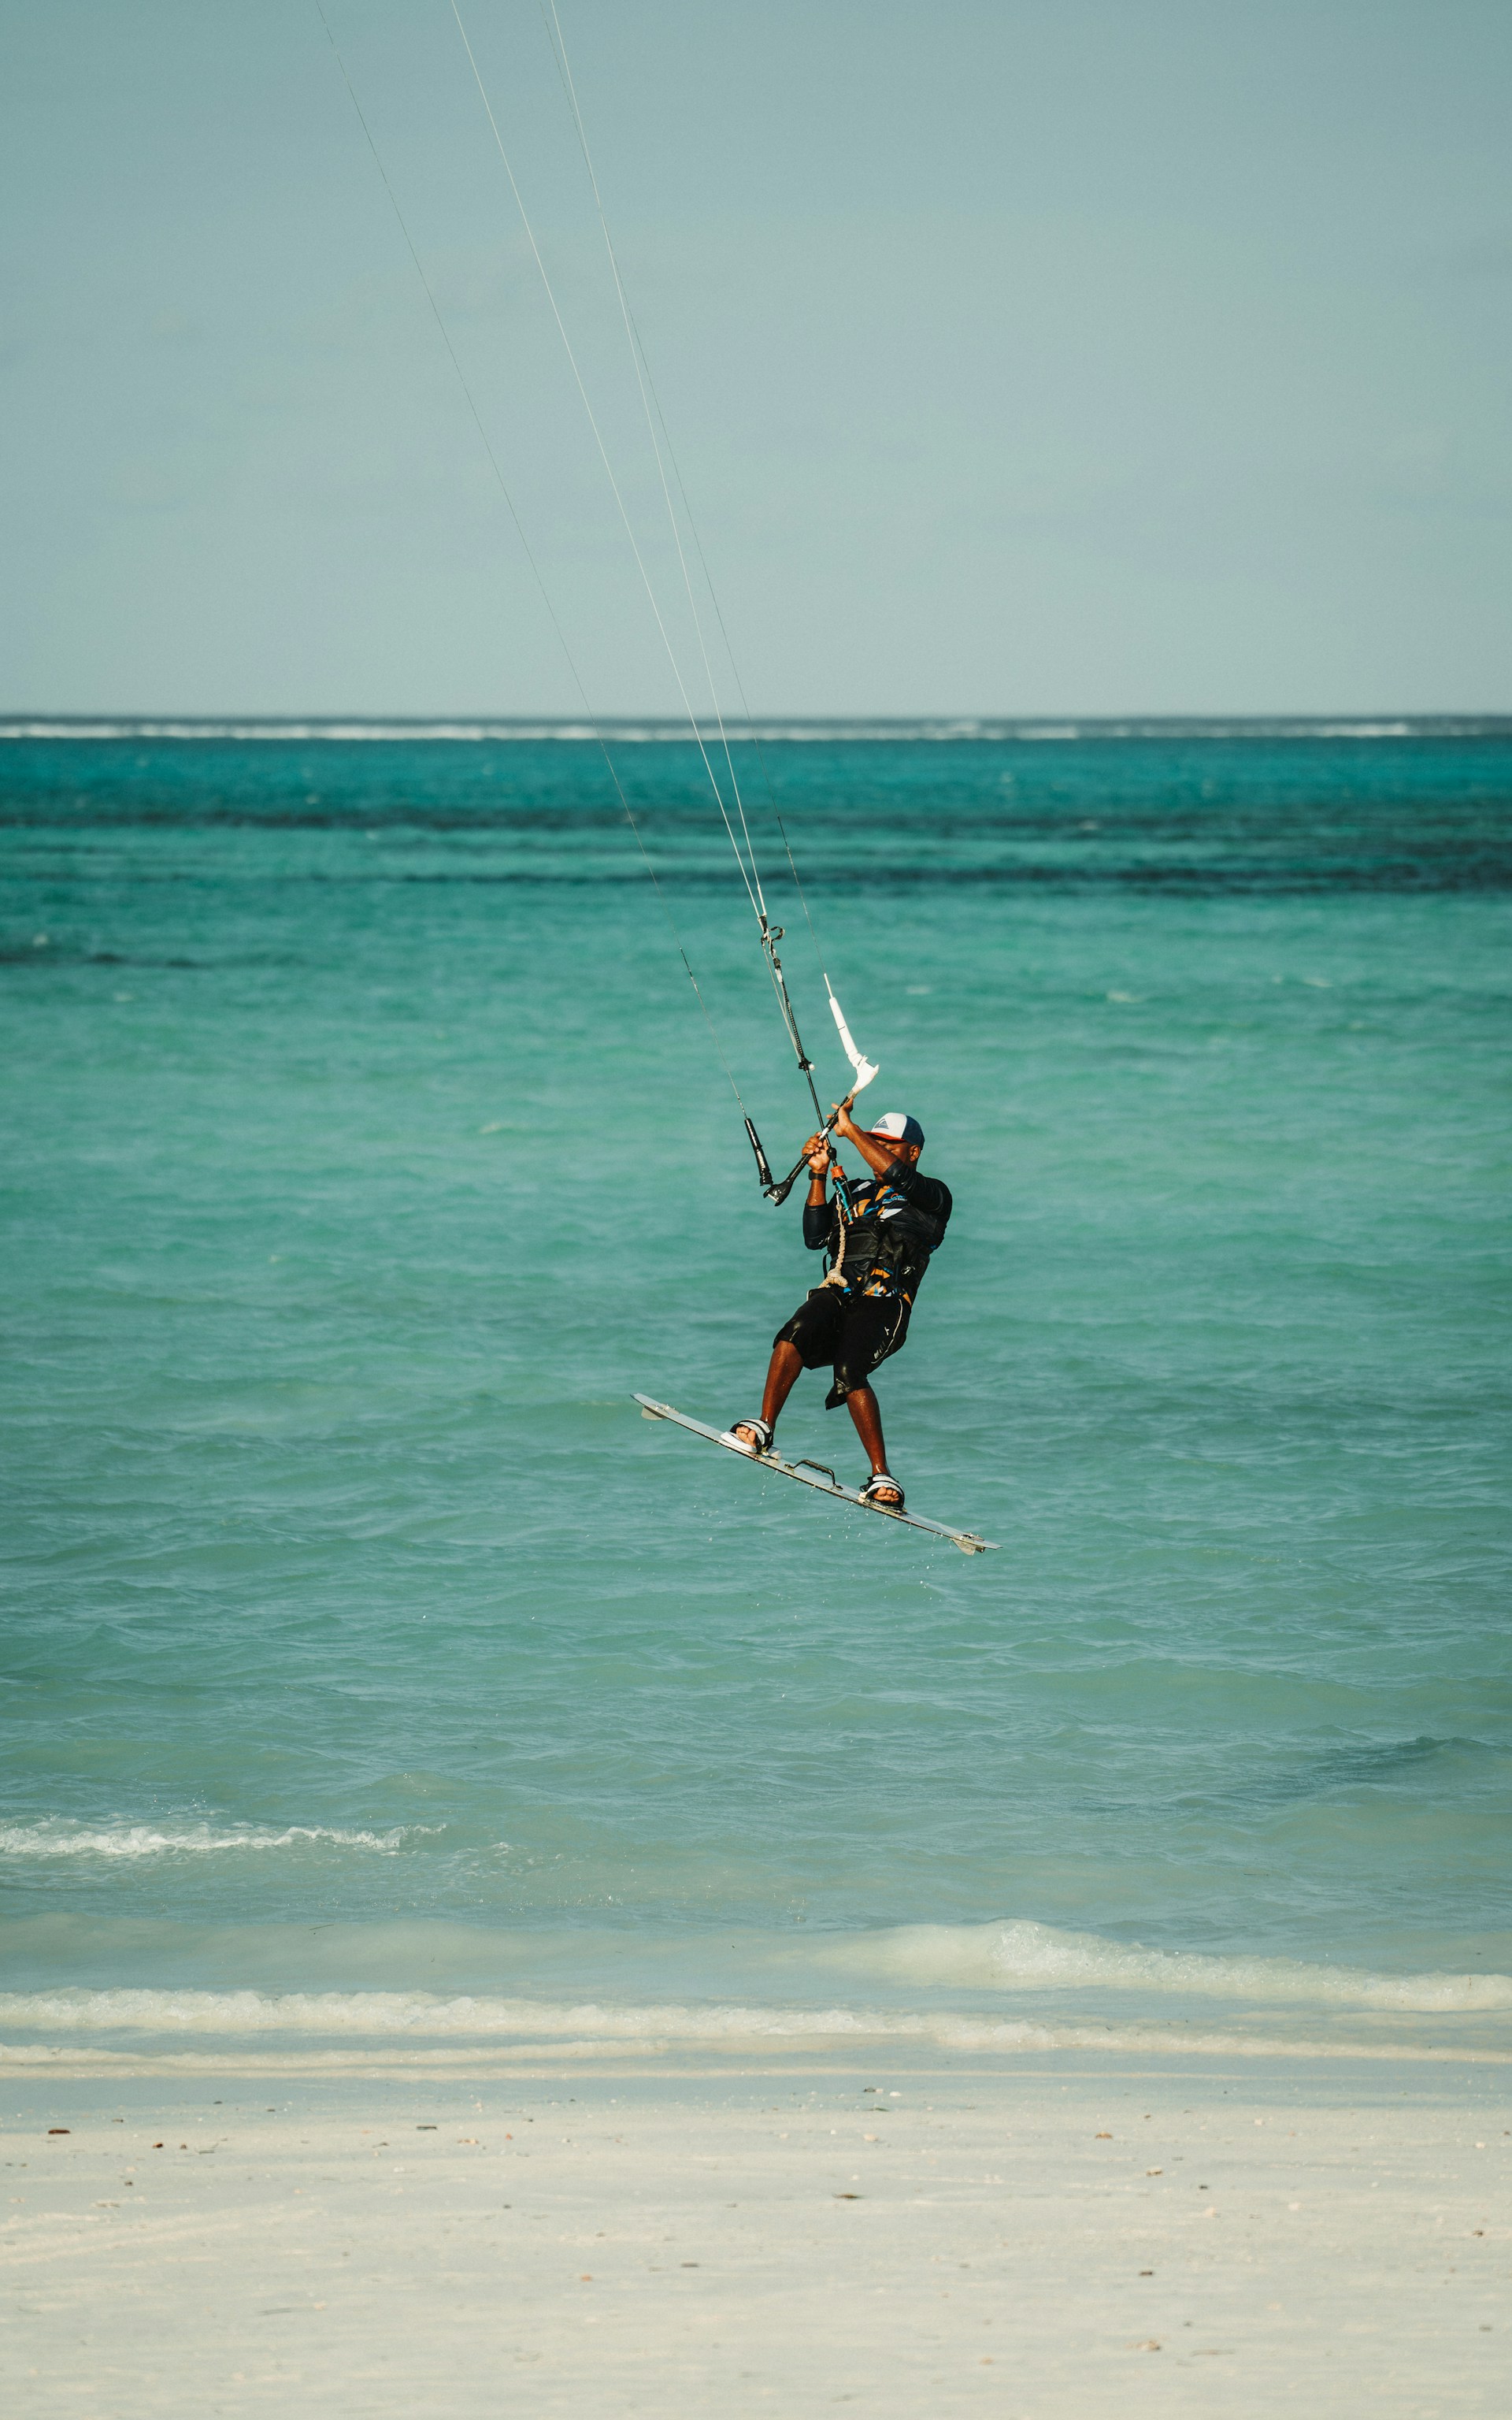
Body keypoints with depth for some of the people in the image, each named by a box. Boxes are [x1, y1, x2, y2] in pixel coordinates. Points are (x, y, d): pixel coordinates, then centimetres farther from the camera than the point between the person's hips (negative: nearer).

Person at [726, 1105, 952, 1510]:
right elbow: (816, 1238, 17)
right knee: (797, 1331, -31)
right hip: (837, 1294, 5)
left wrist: (850, 1129, -4)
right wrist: (819, 1175, 10)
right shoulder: (854, 1195, 29)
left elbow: (895, 1175, -10)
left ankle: (882, 1477, -30)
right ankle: (764, 1428, -32)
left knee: (848, 1371, -31)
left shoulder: (932, 1196, 12)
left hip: (883, 1305, -4)